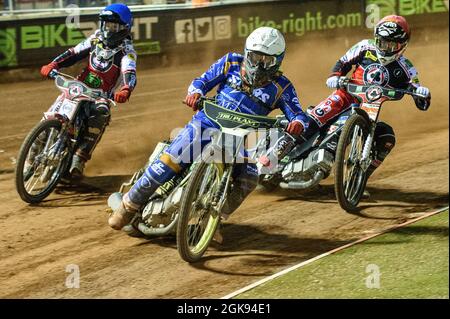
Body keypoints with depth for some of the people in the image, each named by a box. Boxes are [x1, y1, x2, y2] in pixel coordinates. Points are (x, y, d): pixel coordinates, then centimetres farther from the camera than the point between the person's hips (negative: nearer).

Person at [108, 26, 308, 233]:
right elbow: (202, 81, 8)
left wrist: (298, 123, -28)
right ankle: (130, 204, -11)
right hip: (208, 121, -1)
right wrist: (195, 93, -16)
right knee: (172, 159, -22)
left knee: (249, 178, -24)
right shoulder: (232, 63, 5)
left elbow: (298, 114, -3)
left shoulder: (281, 87, 3)